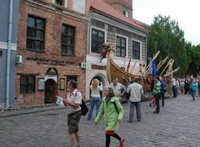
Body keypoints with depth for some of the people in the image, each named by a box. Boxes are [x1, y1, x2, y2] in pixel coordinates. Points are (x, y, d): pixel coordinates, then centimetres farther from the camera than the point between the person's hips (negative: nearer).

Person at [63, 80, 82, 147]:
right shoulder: (69, 93, 8)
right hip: (70, 114, 9)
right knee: (75, 130, 18)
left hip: (75, 114, -9)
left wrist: (68, 102, -19)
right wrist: (65, 102, -6)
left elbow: (76, 105, -25)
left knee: (71, 131, -9)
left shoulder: (77, 93, -18)